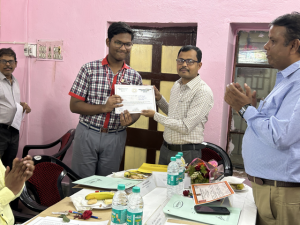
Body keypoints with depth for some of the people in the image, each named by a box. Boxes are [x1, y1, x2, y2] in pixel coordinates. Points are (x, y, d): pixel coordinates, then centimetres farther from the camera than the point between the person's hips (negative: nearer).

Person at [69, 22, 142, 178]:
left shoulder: (134, 77, 2)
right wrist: (104, 108, -21)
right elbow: (74, 106, -7)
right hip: (87, 135, -2)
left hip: (115, 138, 2)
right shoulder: (89, 69, -5)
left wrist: (129, 120, -16)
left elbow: (136, 110, 7)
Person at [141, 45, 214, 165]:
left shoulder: (203, 92, -18)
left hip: (186, 154, -7)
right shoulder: (177, 85, 8)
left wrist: (155, 115, -15)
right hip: (166, 149, 8)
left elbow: (185, 127, -22)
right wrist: (159, 98, 6)